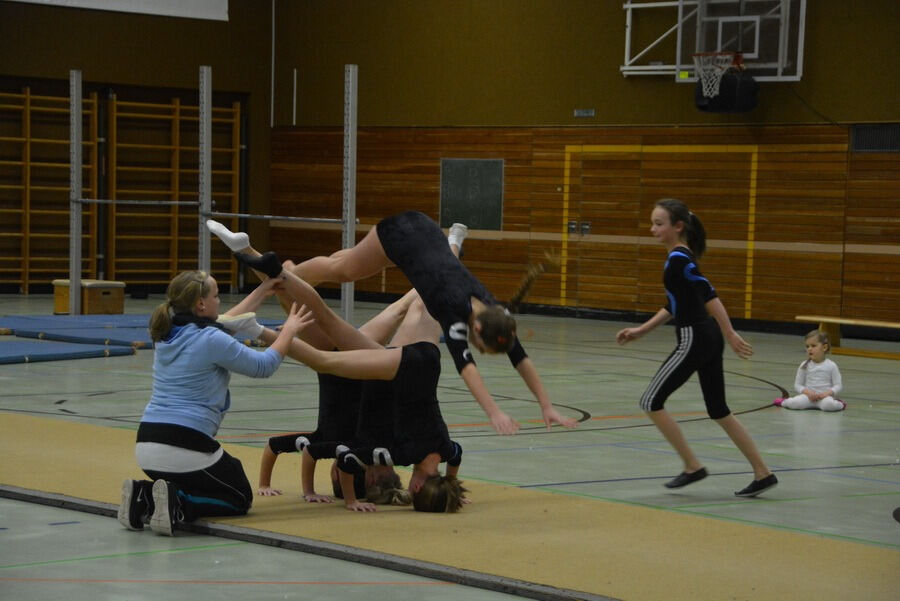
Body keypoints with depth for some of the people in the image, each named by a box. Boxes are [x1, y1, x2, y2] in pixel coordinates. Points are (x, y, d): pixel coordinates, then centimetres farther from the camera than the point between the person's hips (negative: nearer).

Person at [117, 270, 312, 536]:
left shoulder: (168, 335, 12)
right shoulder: (212, 340, -12)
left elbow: (227, 323, 29)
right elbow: (264, 366, -1)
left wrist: (262, 291, 37)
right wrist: (289, 330, 14)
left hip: (146, 447, 7)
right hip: (186, 449, -7)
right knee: (240, 499, 14)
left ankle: (145, 496, 0)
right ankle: (177, 505, -14)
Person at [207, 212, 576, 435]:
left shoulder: (494, 314, -23)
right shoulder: (457, 312, -38)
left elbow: (521, 359, -18)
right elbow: (465, 365, -51)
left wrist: (548, 407, -22)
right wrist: (494, 414, -61)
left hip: (425, 232, 5)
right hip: (400, 233, -5)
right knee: (339, 269, 11)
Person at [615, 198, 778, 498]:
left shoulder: (678, 259, -16)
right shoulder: (680, 257, 14)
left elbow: (709, 295, -21)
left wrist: (731, 335, -22)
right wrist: (640, 330, 21)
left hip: (694, 340, -10)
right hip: (708, 339, 10)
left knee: (651, 402, -2)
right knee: (718, 409, 14)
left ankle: (693, 466, 2)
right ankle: (762, 473, 15)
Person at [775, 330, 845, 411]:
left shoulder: (831, 366, 2)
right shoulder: (804, 366, 6)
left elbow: (838, 386, 1)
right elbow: (797, 385, 7)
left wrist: (827, 393, -17)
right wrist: (808, 392, -13)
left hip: (825, 396, -2)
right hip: (808, 395, 2)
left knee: (829, 405, -38)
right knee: (793, 403, -29)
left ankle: (838, 404, -3)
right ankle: (786, 401, 7)